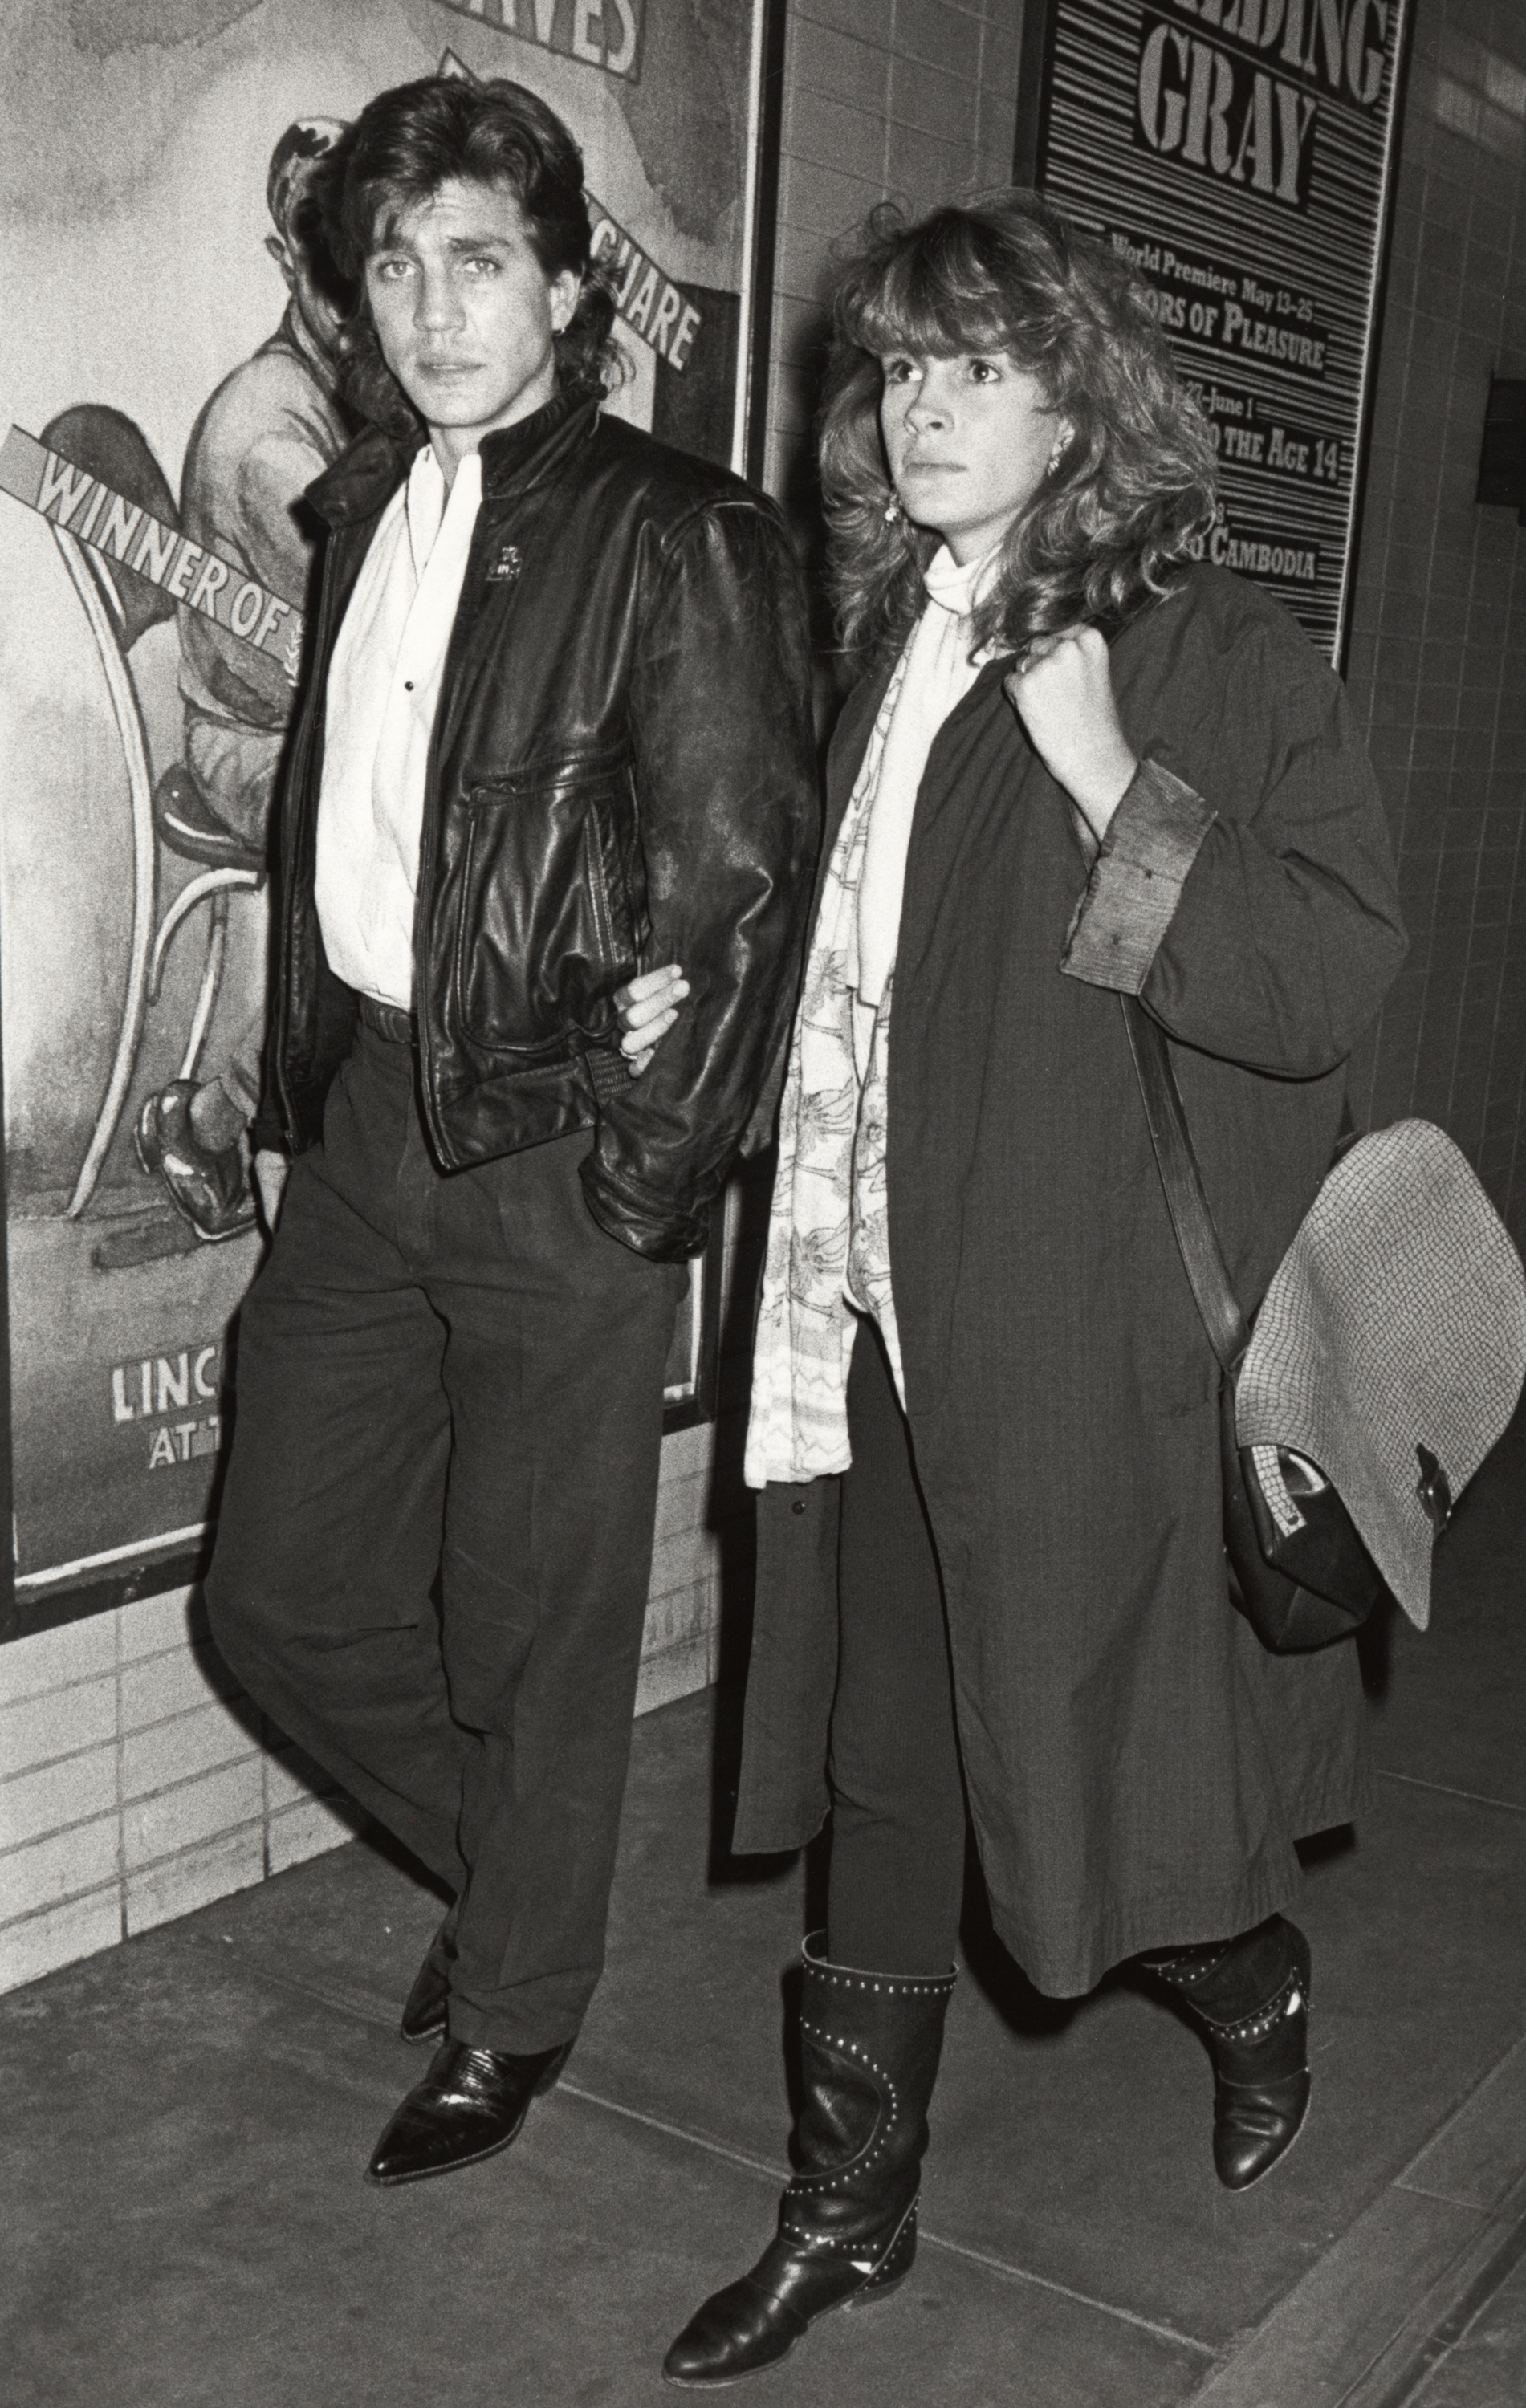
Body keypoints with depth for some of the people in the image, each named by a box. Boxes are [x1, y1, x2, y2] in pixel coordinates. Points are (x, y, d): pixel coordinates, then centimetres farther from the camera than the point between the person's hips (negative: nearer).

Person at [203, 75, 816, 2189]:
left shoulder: (673, 537, -9)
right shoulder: (366, 509, 12)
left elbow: (740, 882, -11)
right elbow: (329, 827, 16)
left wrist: (651, 1169, -13)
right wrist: (300, 1100, 13)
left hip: (557, 1148, -7)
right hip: (365, 1122, 7)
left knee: (535, 1625, 8)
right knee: (285, 1596, 13)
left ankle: (513, 2020, 33)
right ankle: (509, 1860, 40)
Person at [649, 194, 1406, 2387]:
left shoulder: (1222, 661, -8)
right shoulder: (891, 648, 10)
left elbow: (1331, 985, -17)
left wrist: (1113, 785, -23)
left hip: (1103, 1338, -5)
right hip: (886, 1326, 6)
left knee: (1083, 1782, 8)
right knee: (883, 1785, 14)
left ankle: (1254, 1986, 43)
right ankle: (851, 2208, 32)